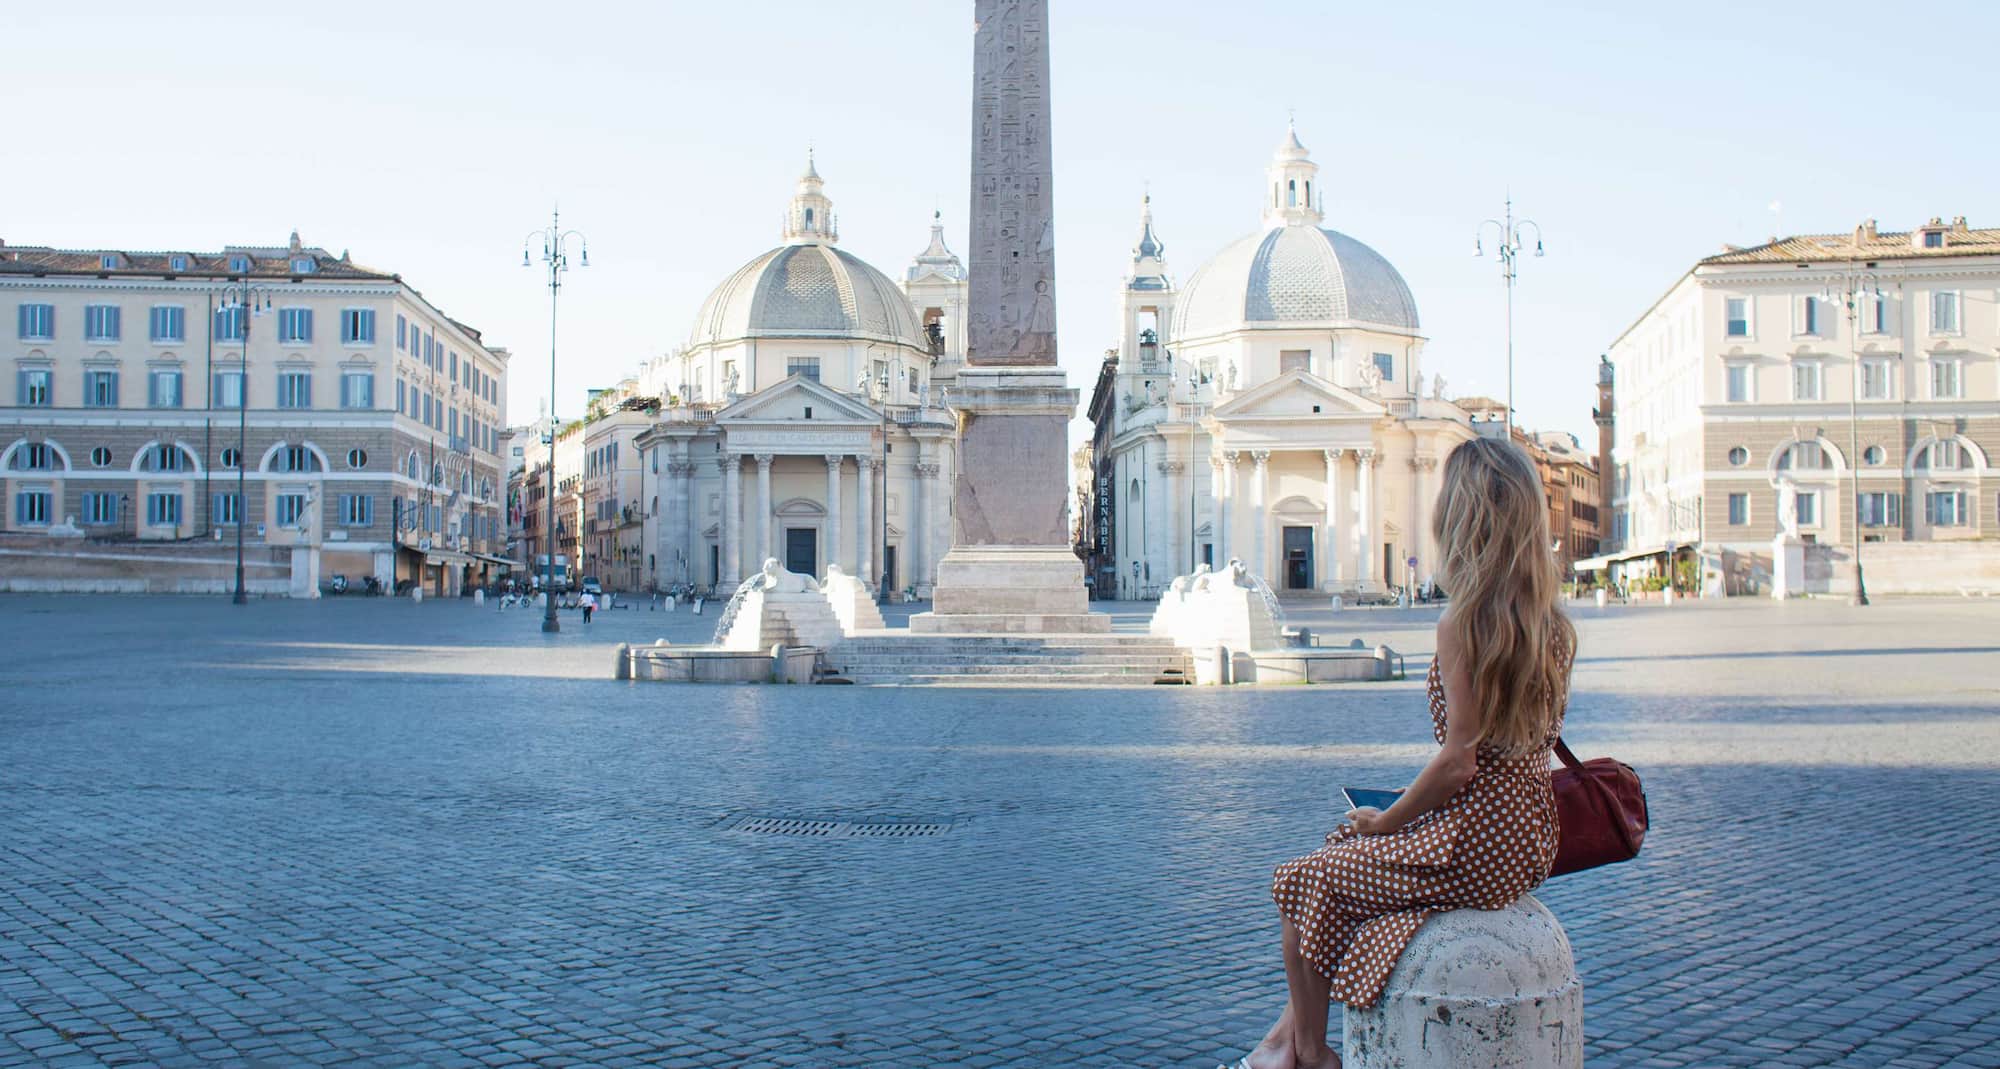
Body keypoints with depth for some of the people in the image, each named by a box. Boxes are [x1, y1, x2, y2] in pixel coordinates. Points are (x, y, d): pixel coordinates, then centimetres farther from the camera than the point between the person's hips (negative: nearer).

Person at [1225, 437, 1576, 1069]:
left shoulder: (1463, 625, -20)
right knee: (1343, 845, 23)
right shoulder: (1551, 622, 5)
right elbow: (1513, 742, 12)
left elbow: (1459, 762, -21)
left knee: (1301, 881, 7)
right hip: (1526, 836, 9)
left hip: (1473, 846, -9)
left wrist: (1386, 820, -5)